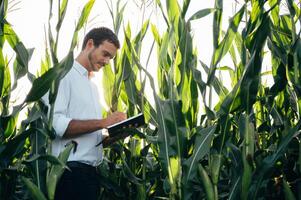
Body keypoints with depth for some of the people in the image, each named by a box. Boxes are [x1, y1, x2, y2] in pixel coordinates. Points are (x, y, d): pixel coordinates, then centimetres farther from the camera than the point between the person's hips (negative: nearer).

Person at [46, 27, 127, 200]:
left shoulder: (93, 86, 22)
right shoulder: (64, 74, -4)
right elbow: (55, 124, -18)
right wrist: (103, 122, -20)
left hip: (90, 171, 8)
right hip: (71, 171, -8)